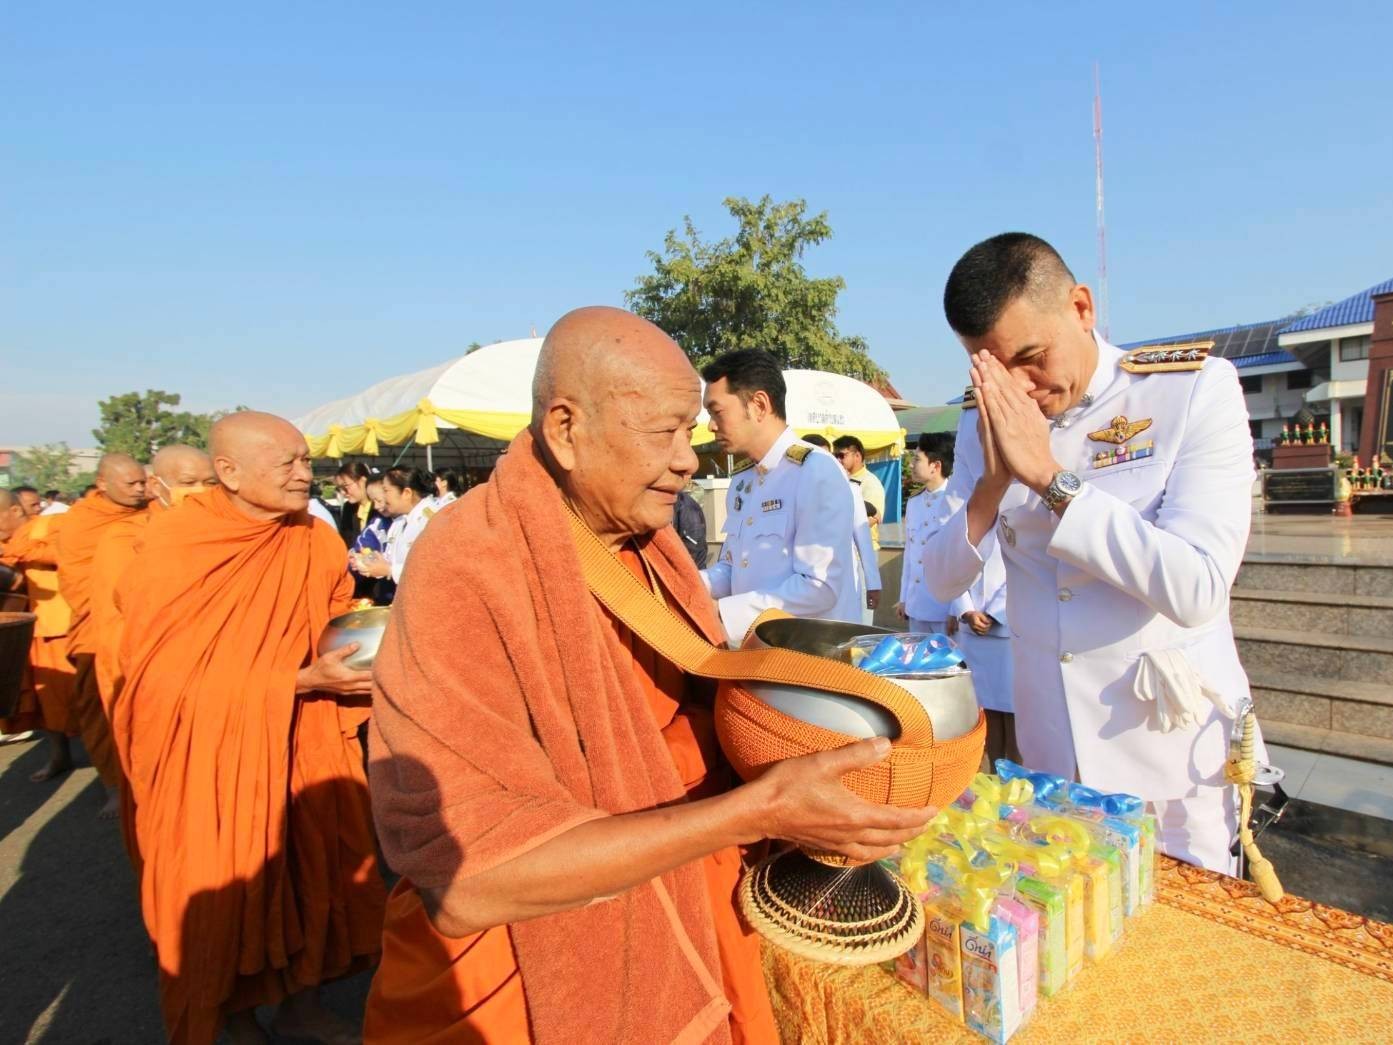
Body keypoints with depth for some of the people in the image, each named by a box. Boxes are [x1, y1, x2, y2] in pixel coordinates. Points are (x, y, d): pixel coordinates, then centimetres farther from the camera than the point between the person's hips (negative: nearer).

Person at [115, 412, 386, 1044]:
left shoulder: (317, 543, -3)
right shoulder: (174, 548, -17)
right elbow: (171, 676, -17)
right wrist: (301, 681, -26)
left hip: (305, 747, 4)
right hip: (213, 758, -4)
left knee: (312, 872, 12)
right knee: (223, 889, 12)